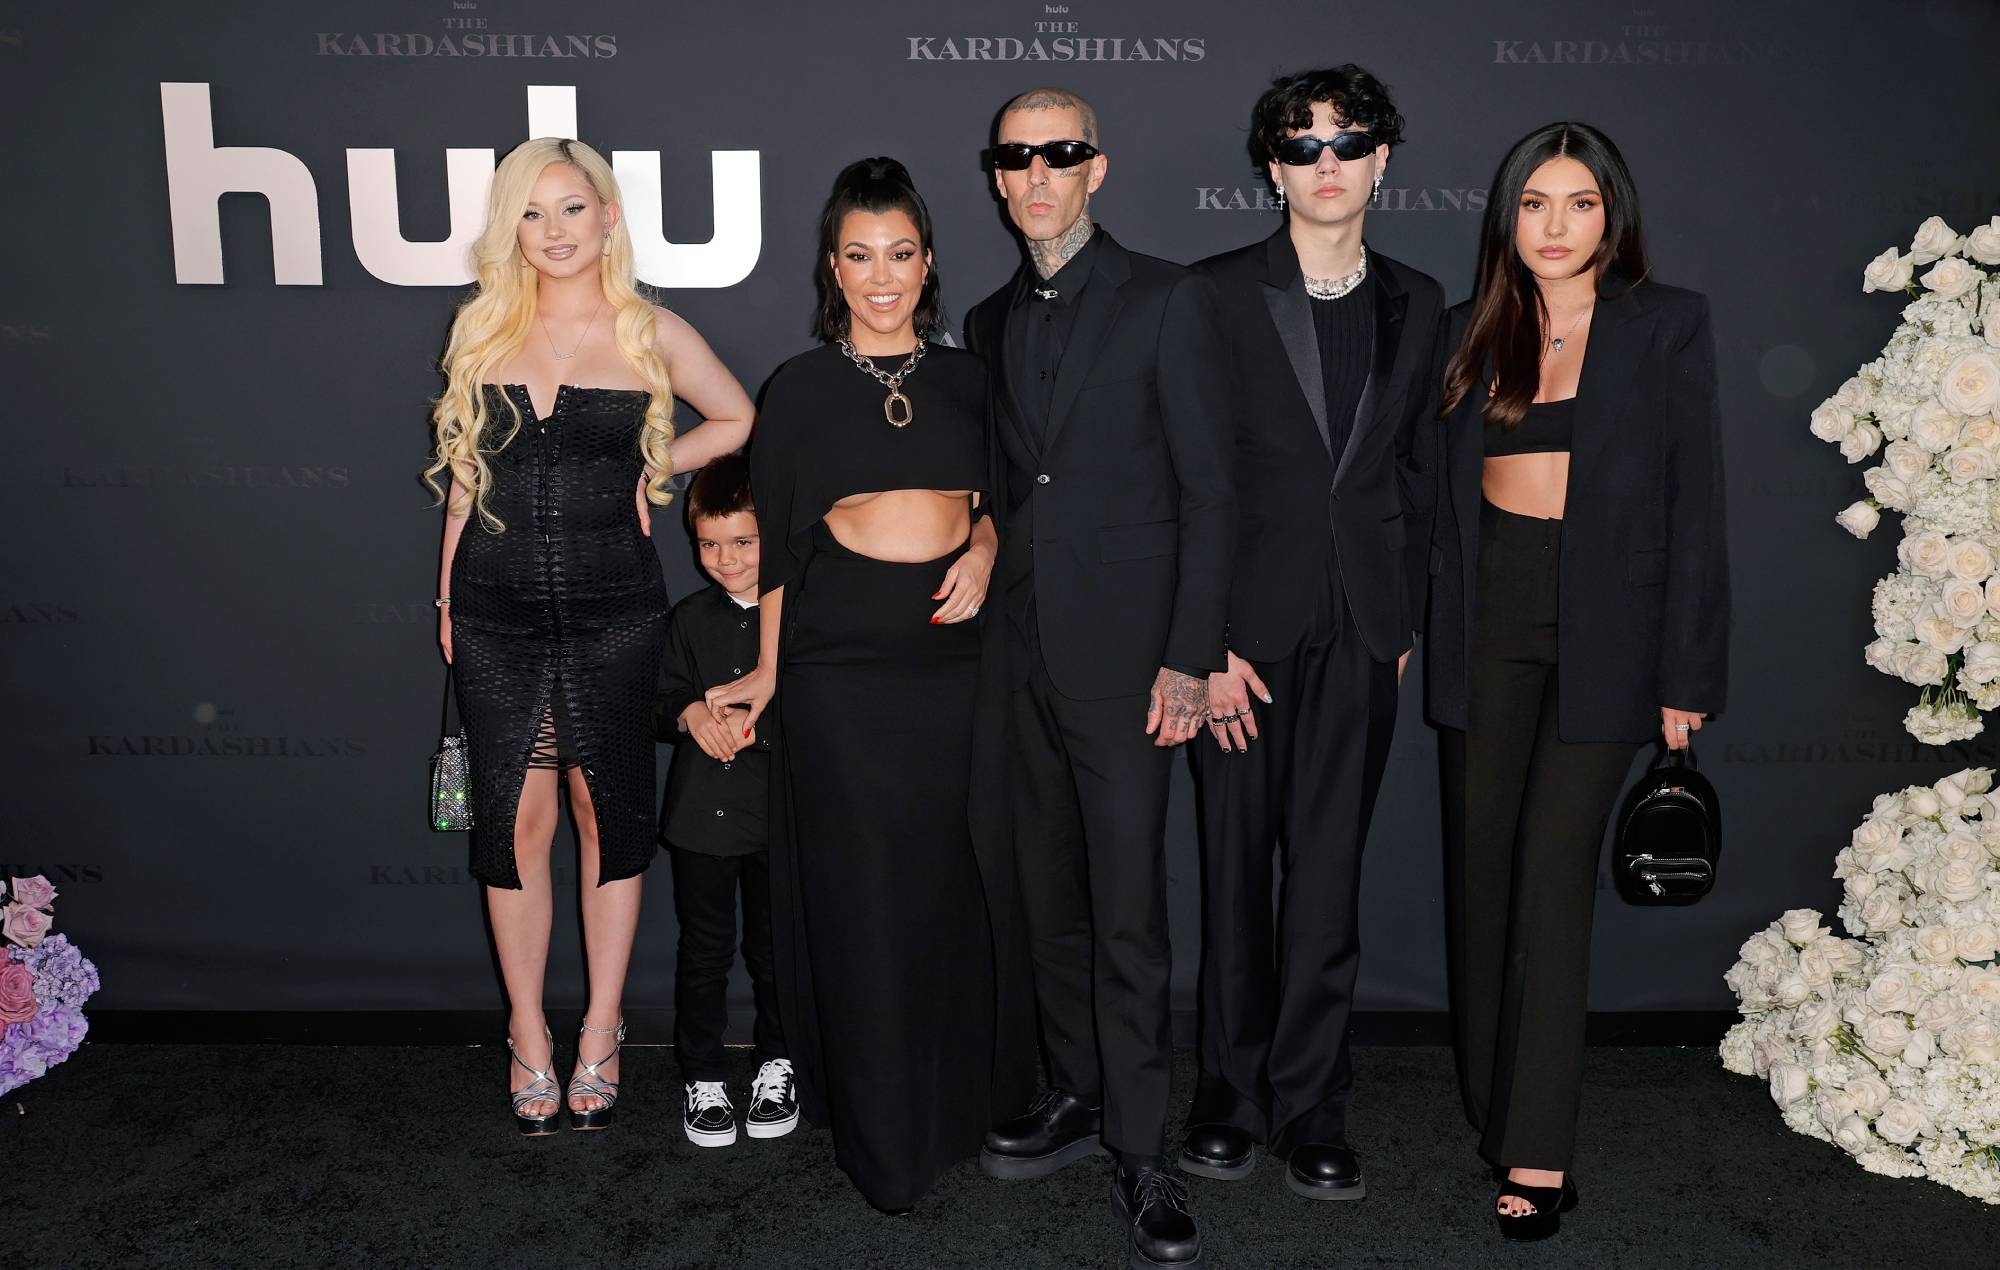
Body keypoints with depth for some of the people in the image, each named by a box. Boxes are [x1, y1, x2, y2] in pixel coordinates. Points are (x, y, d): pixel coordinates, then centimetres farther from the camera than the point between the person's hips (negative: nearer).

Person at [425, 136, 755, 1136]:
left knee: (607, 811, 6)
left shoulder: (652, 333, 2)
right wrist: (448, 592, 10)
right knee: (514, 818, 3)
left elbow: (741, 421, 14)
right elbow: (466, 470, 12)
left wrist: (658, 464, 2)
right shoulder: (482, 329, 8)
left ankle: (600, 1035, 18)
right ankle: (529, 1041, 16)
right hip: (498, 607, 2)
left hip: (611, 604, -1)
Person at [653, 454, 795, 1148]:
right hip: (702, 810, 3)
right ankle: (703, 1077, 20)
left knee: (774, 945, 8)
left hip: (780, 808, -2)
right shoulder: (691, 618, 8)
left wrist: (762, 723, -21)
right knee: (705, 947, 8)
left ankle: (777, 1065, 27)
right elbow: (663, 699, 10)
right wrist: (688, 714, -11)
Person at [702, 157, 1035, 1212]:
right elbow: (775, 542, 4)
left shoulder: (965, 379, 8)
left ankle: (966, 1094, 29)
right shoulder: (800, 389, 2)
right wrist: (766, 674, 3)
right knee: (863, 893, 3)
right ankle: (883, 1138, 18)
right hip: (842, 662, -2)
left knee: (962, 878, 9)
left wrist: (983, 551, -2)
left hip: (957, 653, 3)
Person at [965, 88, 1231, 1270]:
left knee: (1129, 915, -3)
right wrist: (989, 603, 8)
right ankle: (1078, 1096, 29)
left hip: (1123, 652, -5)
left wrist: (1191, 660, -13)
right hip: (1024, 655, 6)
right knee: (1052, 897, 13)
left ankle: (1143, 1154, 9)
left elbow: (1209, 491, -7)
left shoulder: (1168, 299, -3)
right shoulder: (992, 321, 15)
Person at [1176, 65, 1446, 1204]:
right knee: (1236, 870, 7)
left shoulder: (1417, 302, 10)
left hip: (1362, 634, 3)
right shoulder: (1215, 294, -2)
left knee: (1330, 877, 6)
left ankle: (1312, 1110, 19)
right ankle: (1232, 1095, 23)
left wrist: (1408, 622, 8)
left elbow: (1420, 470, 13)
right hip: (1243, 627, -2)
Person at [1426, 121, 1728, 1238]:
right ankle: (1494, 1102, 23)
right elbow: (1450, 492, 11)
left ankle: (1539, 1151, 0)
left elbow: (1695, 505, -2)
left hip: (1604, 622, -3)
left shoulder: (1669, 326, 1)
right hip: (1487, 614, 4)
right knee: (1481, 862, 7)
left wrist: (1687, 673, -6)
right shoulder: (1477, 330, 10)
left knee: (1555, 871, -7)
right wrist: (1425, 627, 4)